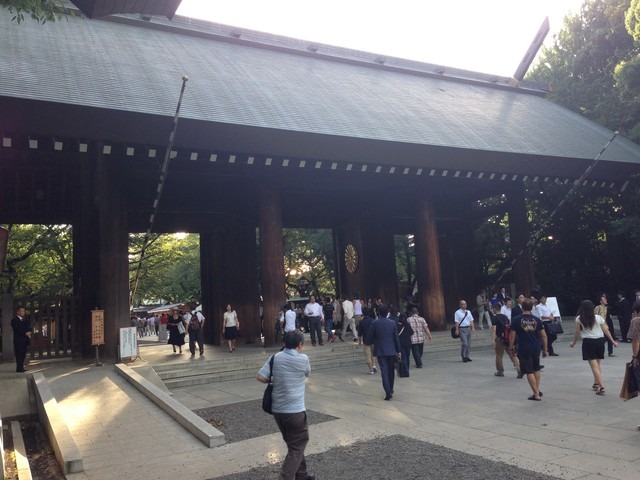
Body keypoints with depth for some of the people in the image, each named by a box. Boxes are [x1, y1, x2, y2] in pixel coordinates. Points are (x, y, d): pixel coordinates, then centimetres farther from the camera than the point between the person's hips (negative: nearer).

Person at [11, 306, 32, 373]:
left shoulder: (26, 320, 19)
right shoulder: (14, 320, -2)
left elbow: (29, 328, 13)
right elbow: (18, 329, -14)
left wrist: (30, 332, -9)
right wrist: (26, 333, -16)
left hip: (25, 340, 6)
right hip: (18, 340, -6)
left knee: (23, 354, 5)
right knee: (19, 354, -8)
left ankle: (21, 367, 9)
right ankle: (19, 368, -7)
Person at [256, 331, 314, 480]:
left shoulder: (275, 357, 0)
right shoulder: (303, 359, -9)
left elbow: (260, 377, -5)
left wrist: (272, 382, 12)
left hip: (277, 409, 6)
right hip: (295, 410, -6)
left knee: (294, 444, 22)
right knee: (297, 448, 6)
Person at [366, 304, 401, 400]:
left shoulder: (375, 323, -10)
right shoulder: (393, 323, -2)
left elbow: (369, 337, -6)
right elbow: (396, 338, 2)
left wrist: (371, 342, 17)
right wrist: (398, 351, 8)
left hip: (380, 351, -3)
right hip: (391, 351, 3)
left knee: (384, 372, -2)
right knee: (391, 371, 17)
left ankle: (388, 393, -9)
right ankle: (390, 390, 28)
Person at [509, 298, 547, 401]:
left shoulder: (516, 320, -8)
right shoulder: (537, 320, 2)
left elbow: (512, 335, -7)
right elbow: (544, 336, 4)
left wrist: (511, 347, 7)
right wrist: (545, 349, 13)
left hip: (524, 350, -4)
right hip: (536, 348, 4)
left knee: (529, 372, 3)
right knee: (536, 369, 23)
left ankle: (536, 394, 4)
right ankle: (537, 390, 28)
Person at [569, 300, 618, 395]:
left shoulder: (579, 319, -4)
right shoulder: (598, 318, 2)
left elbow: (577, 333, -1)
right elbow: (606, 331, 4)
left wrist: (573, 343, 13)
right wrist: (613, 341, 14)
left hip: (588, 342, -3)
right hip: (600, 341, 4)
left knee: (594, 366, -5)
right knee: (597, 364, 20)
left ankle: (601, 387, -13)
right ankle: (596, 383, 30)